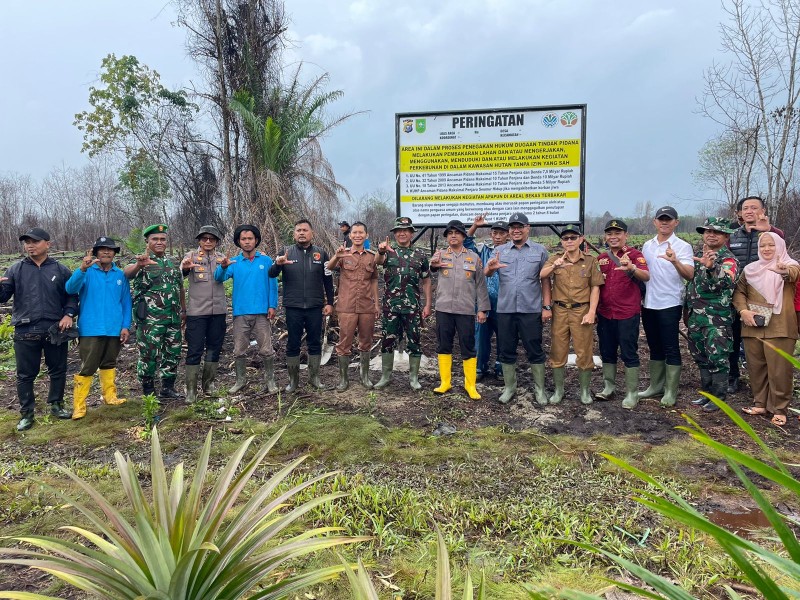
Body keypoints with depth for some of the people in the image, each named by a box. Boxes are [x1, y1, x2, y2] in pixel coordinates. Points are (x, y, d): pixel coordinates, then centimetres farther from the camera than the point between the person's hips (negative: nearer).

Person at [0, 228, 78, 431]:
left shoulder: (60, 270, 5)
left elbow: (72, 296, 7)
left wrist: (68, 314, -8)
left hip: (55, 330, 0)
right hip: (25, 332, 0)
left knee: (58, 370, 11)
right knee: (26, 375, 7)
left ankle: (56, 405, 28)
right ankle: (26, 413, 20)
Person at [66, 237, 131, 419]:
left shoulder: (120, 275, 7)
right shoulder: (87, 272, -2)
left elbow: (126, 302, 9)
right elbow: (70, 288, -20)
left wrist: (126, 326, 1)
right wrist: (82, 269, -35)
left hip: (114, 329, 4)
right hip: (91, 329, -3)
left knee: (109, 364, 17)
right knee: (87, 368, -3)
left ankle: (110, 396, 28)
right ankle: (79, 406, 3)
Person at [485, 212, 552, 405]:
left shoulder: (540, 251, 4)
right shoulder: (500, 251, 7)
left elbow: (545, 281, 4)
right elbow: (486, 274, -4)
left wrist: (547, 306, -3)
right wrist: (490, 267, -28)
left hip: (531, 310, -2)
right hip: (505, 309, 2)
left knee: (535, 351, 6)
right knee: (507, 351, 10)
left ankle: (540, 389, 20)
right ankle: (509, 388, 24)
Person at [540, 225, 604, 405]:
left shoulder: (590, 260, 3)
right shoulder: (555, 259, 5)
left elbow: (595, 288, 0)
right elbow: (542, 275, -13)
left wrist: (591, 312, -10)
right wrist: (555, 265, -33)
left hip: (582, 311, -1)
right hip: (560, 311, 1)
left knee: (584, 353, 4)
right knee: (558, 352, 6)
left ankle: (585, 391, 20)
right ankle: (558, 391, 20)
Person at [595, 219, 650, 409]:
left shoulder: (634, 255, -5)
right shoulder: (601, 258, 11)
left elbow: (646, 276, -23)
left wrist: (632, 268, -44)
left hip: (627, 314, -5)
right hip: (604, 313, 6)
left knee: (629, 354, 1)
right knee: (607, 353, 13)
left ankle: (632, 393, 9)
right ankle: (609, 387, 25)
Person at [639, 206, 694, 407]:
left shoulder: (682, 246, -8)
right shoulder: (647, 245, 10)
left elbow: (689, 275, -21)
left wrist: (675, 261, -37)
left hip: (669, 305, -6)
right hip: (648, 304, 6)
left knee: (671, 349, 0)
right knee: (655, 347, 15)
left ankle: (671, 392, 8)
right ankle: (656, 386, 25)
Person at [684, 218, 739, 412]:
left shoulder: (728, 260, -7)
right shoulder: (699, 257, 15)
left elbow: (726, 281, -28)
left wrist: (711, 267, -48)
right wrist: (688, 312, 22)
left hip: (717, 319, -7)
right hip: (696, 317, 7)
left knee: (717, 359, -4)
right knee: (701, 358, 15)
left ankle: (719, 397, 8)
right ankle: (707, 392, 27)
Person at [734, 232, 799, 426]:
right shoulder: (751, 269, 11)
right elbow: (739, 291, 9)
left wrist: (783, 271, -50)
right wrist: (743, 310, -10)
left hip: (779, 328, -4)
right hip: (752, 327, 4)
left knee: (779, 370, -1)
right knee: (756, 367, 10)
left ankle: (779, 409, 11)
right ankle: (760, 403, 24)